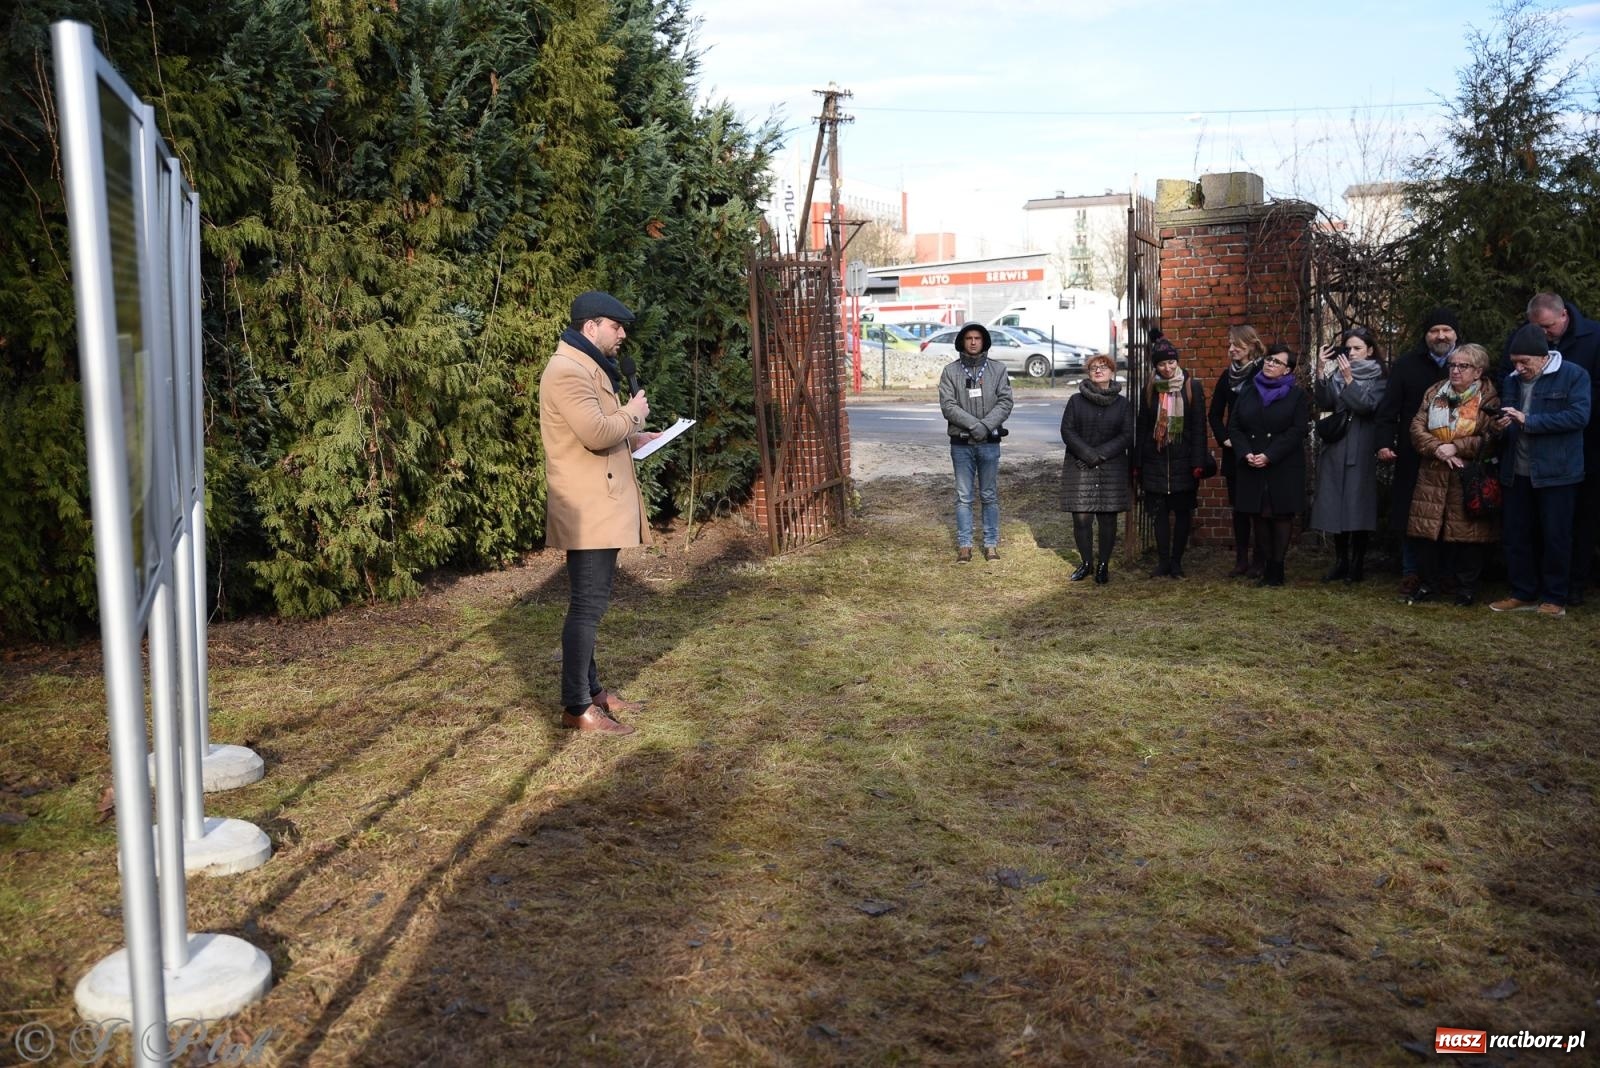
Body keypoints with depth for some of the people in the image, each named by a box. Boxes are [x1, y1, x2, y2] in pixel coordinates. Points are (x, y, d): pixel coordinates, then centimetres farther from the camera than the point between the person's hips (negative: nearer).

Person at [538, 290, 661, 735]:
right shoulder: (567, 370, -16)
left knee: (590, 602, 16)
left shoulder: (588, 367, 19)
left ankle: (593, 689, 25)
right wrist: (632, 415, -10)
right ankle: (577, 707, -3)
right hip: (587, 510, -11)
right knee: (587, 604, -8)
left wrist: (632, 438, 13)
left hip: (600, 506, 11)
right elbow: (596, 433, -27)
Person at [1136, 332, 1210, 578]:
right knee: (1159, 512, 3)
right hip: (1156, 459, 2)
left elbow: (1199, 427, -3)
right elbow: (1143, 426, 9)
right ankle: (1163, 562, 9)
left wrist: (1197, 463, -9)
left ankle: (1176, 562, 12)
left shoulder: (1192, 388, -1)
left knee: (1182, 511, 4)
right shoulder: (1150, 389, 6)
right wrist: (1138, 463, 6)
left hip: (1182, 460, -2)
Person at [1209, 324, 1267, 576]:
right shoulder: (1227, 375, 9)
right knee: (1238, 506, 8)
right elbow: (1215, 413, 14)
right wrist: (1223, 438, 0)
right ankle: (1241, 560, 15)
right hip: (1234, 452, 5)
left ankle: (1259, 561, 7)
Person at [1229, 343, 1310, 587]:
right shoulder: (1246, 393, 12)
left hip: (1284, 468, -3)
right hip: (1252, 468, 3)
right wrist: (1246, 454, -10)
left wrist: (1269, 456, -17)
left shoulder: (1298, 396, 2)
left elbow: (1296, 432, -8)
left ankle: (1276, 569, 3)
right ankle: (1267, 565, 10)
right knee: (1258, 515, 3)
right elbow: (1234, 427, 7)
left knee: (1281, 516, -1)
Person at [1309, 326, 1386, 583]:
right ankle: (1341, 561, 11)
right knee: (1335, 503, 3)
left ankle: (1357, 563, 5)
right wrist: (1322, 371, -12)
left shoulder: (1378, 378, 2)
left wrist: (1348, 379, -18)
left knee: (1358, 504, -3)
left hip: (1361, 449, -3)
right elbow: (1324, 404, -4)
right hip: (1335, 447, 3)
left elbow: (1367, 405, -13)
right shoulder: (1336, 373, 9)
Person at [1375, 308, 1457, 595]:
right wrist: (1385, 443, -10)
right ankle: (1411, 574, 13)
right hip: (1413, 457, 0)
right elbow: (1389, 408, 1)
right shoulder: (1406, 365, 5)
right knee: (1411, 516, 3)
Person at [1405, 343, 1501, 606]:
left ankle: (1467, 588, 13)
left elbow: (1492, 439, -10)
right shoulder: (1433, 393, 11)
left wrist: (1456, 448, -17)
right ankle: (1430, 584, 15)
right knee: (1428, 531, 3)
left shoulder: (1489, 399, -2)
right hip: (1433, 476, 4)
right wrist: (1437, 449, -13)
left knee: (1467, 534, 1)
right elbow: (1417, 427, 3)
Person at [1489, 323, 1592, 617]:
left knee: (1555, 537, 3)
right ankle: (1524, 594, 20)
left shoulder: (1574, 376, -7)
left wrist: (1528, 421, -22)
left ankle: (1554, 598, 13)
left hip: (1557, 472, -6)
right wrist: (1501, 425, -6)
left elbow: (1579, 416, -18)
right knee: (1516, 536, 9)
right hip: (1517, 472, 6)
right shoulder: (1512, 380, 10)